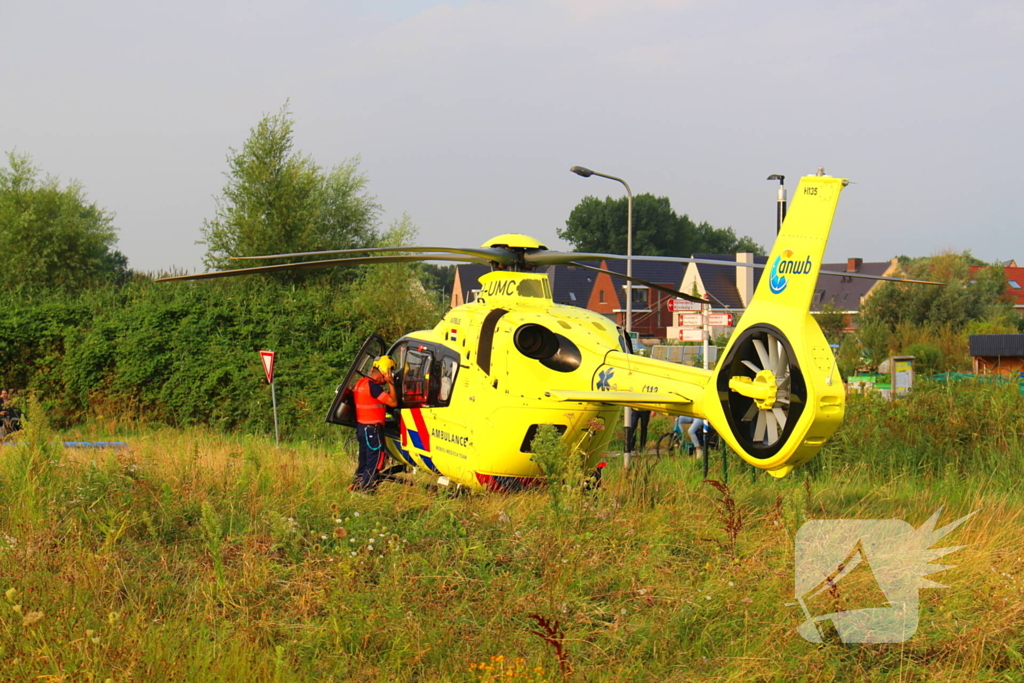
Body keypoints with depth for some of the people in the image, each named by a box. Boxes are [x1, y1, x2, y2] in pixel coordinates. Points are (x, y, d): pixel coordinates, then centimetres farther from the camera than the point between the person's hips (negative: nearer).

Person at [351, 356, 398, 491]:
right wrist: (391, 383, -14)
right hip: (372, 430, -9)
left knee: (364, 460, 17)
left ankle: (357, 487, 21)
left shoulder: (361, 383, 10)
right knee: (374, 461, -2)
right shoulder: (373, 386, -20)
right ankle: (366, 489, -2)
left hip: (361, 427, 9)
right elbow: (393, 402, -21)